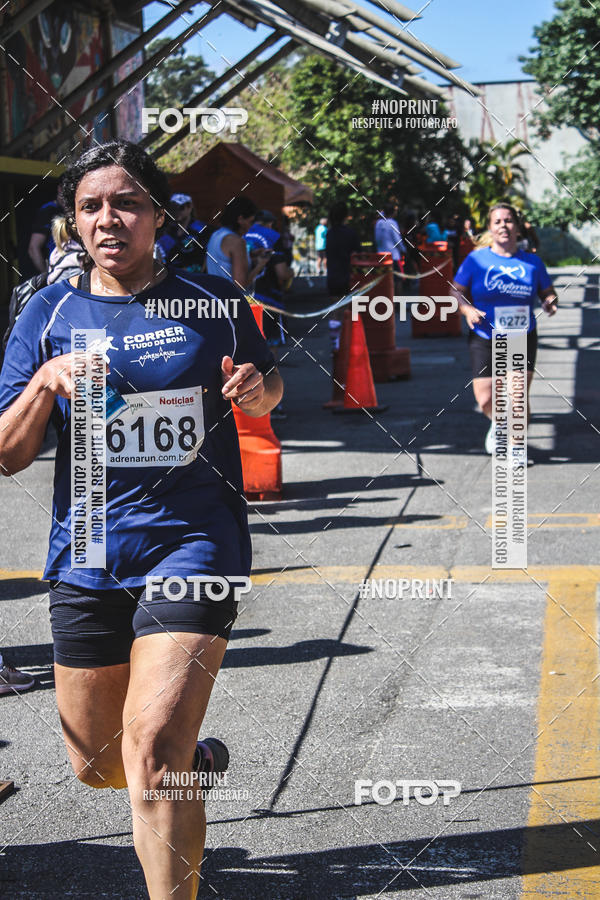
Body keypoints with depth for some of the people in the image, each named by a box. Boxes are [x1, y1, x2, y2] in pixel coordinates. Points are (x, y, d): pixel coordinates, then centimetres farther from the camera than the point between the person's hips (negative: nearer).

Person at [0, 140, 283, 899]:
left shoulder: (212, 302, 1)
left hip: (194, 544, -3)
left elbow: (268, 391, 17)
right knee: (97, 766, 14)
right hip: (87, 558, 3)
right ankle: (196, 762, 47)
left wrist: (256, 388, -7)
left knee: (151, 749, -19)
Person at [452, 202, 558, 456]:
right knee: (485, 400, -2)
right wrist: (467, 309, -16)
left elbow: (547, 292, 12)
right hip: (484, 339, 0)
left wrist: (550, 302, -11)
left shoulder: (532, 262, 4)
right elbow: (456, 291, 4)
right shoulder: (476, 259, 0)